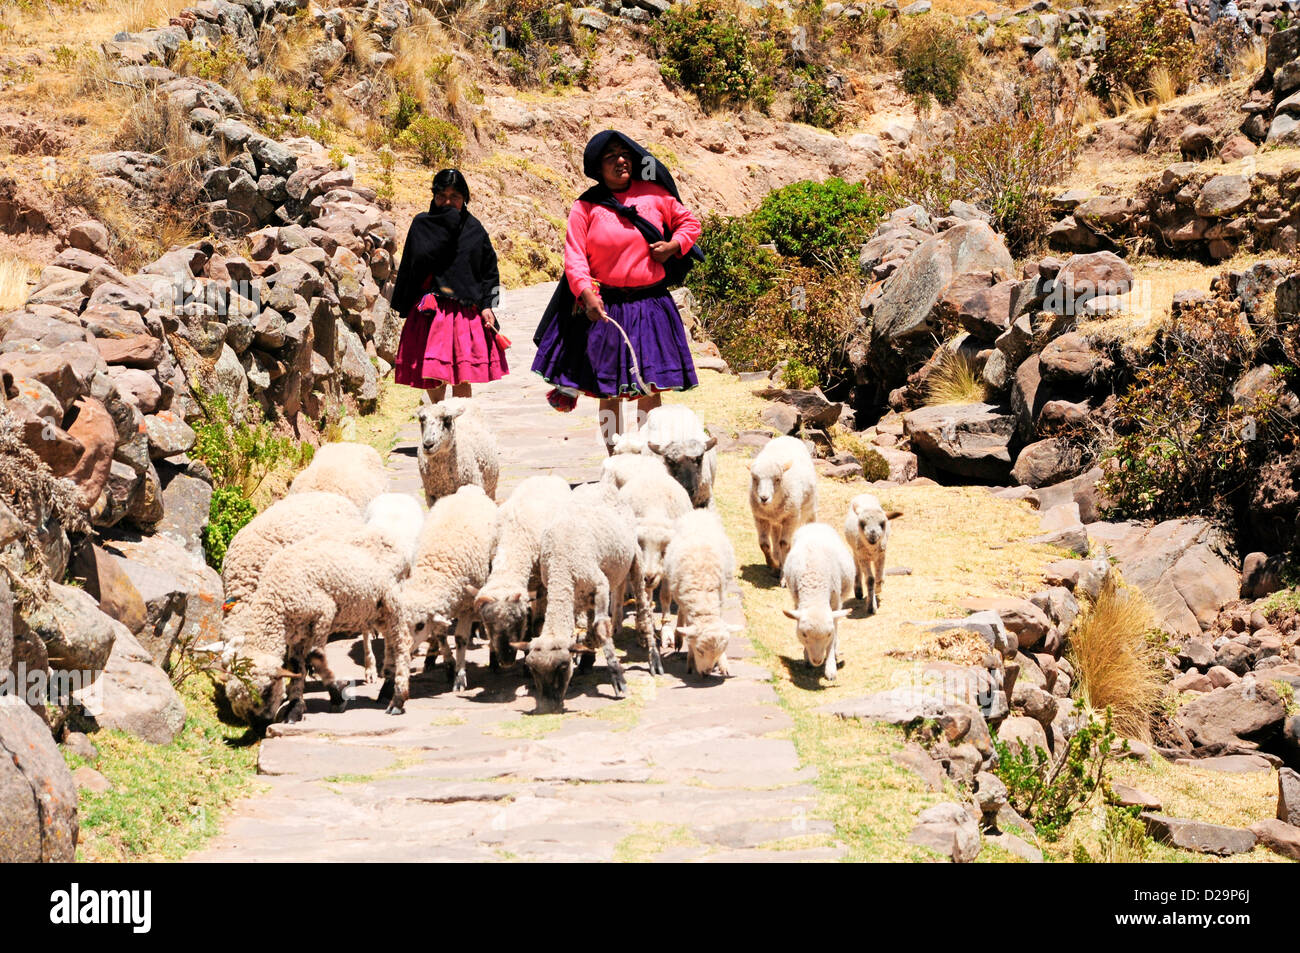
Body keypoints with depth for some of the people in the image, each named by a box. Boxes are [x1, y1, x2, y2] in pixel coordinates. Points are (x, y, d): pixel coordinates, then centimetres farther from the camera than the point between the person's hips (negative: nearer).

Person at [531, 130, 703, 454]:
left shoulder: (654, 193, 6)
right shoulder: (586, 207, 0)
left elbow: (689, 222, 17)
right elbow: (574, 256, -7)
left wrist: (673, 246, -3)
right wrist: (586, 293, -23)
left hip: (650, 304, 1)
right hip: (605, 308, -1)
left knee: (650, 387, 1)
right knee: (609, 390, 3)